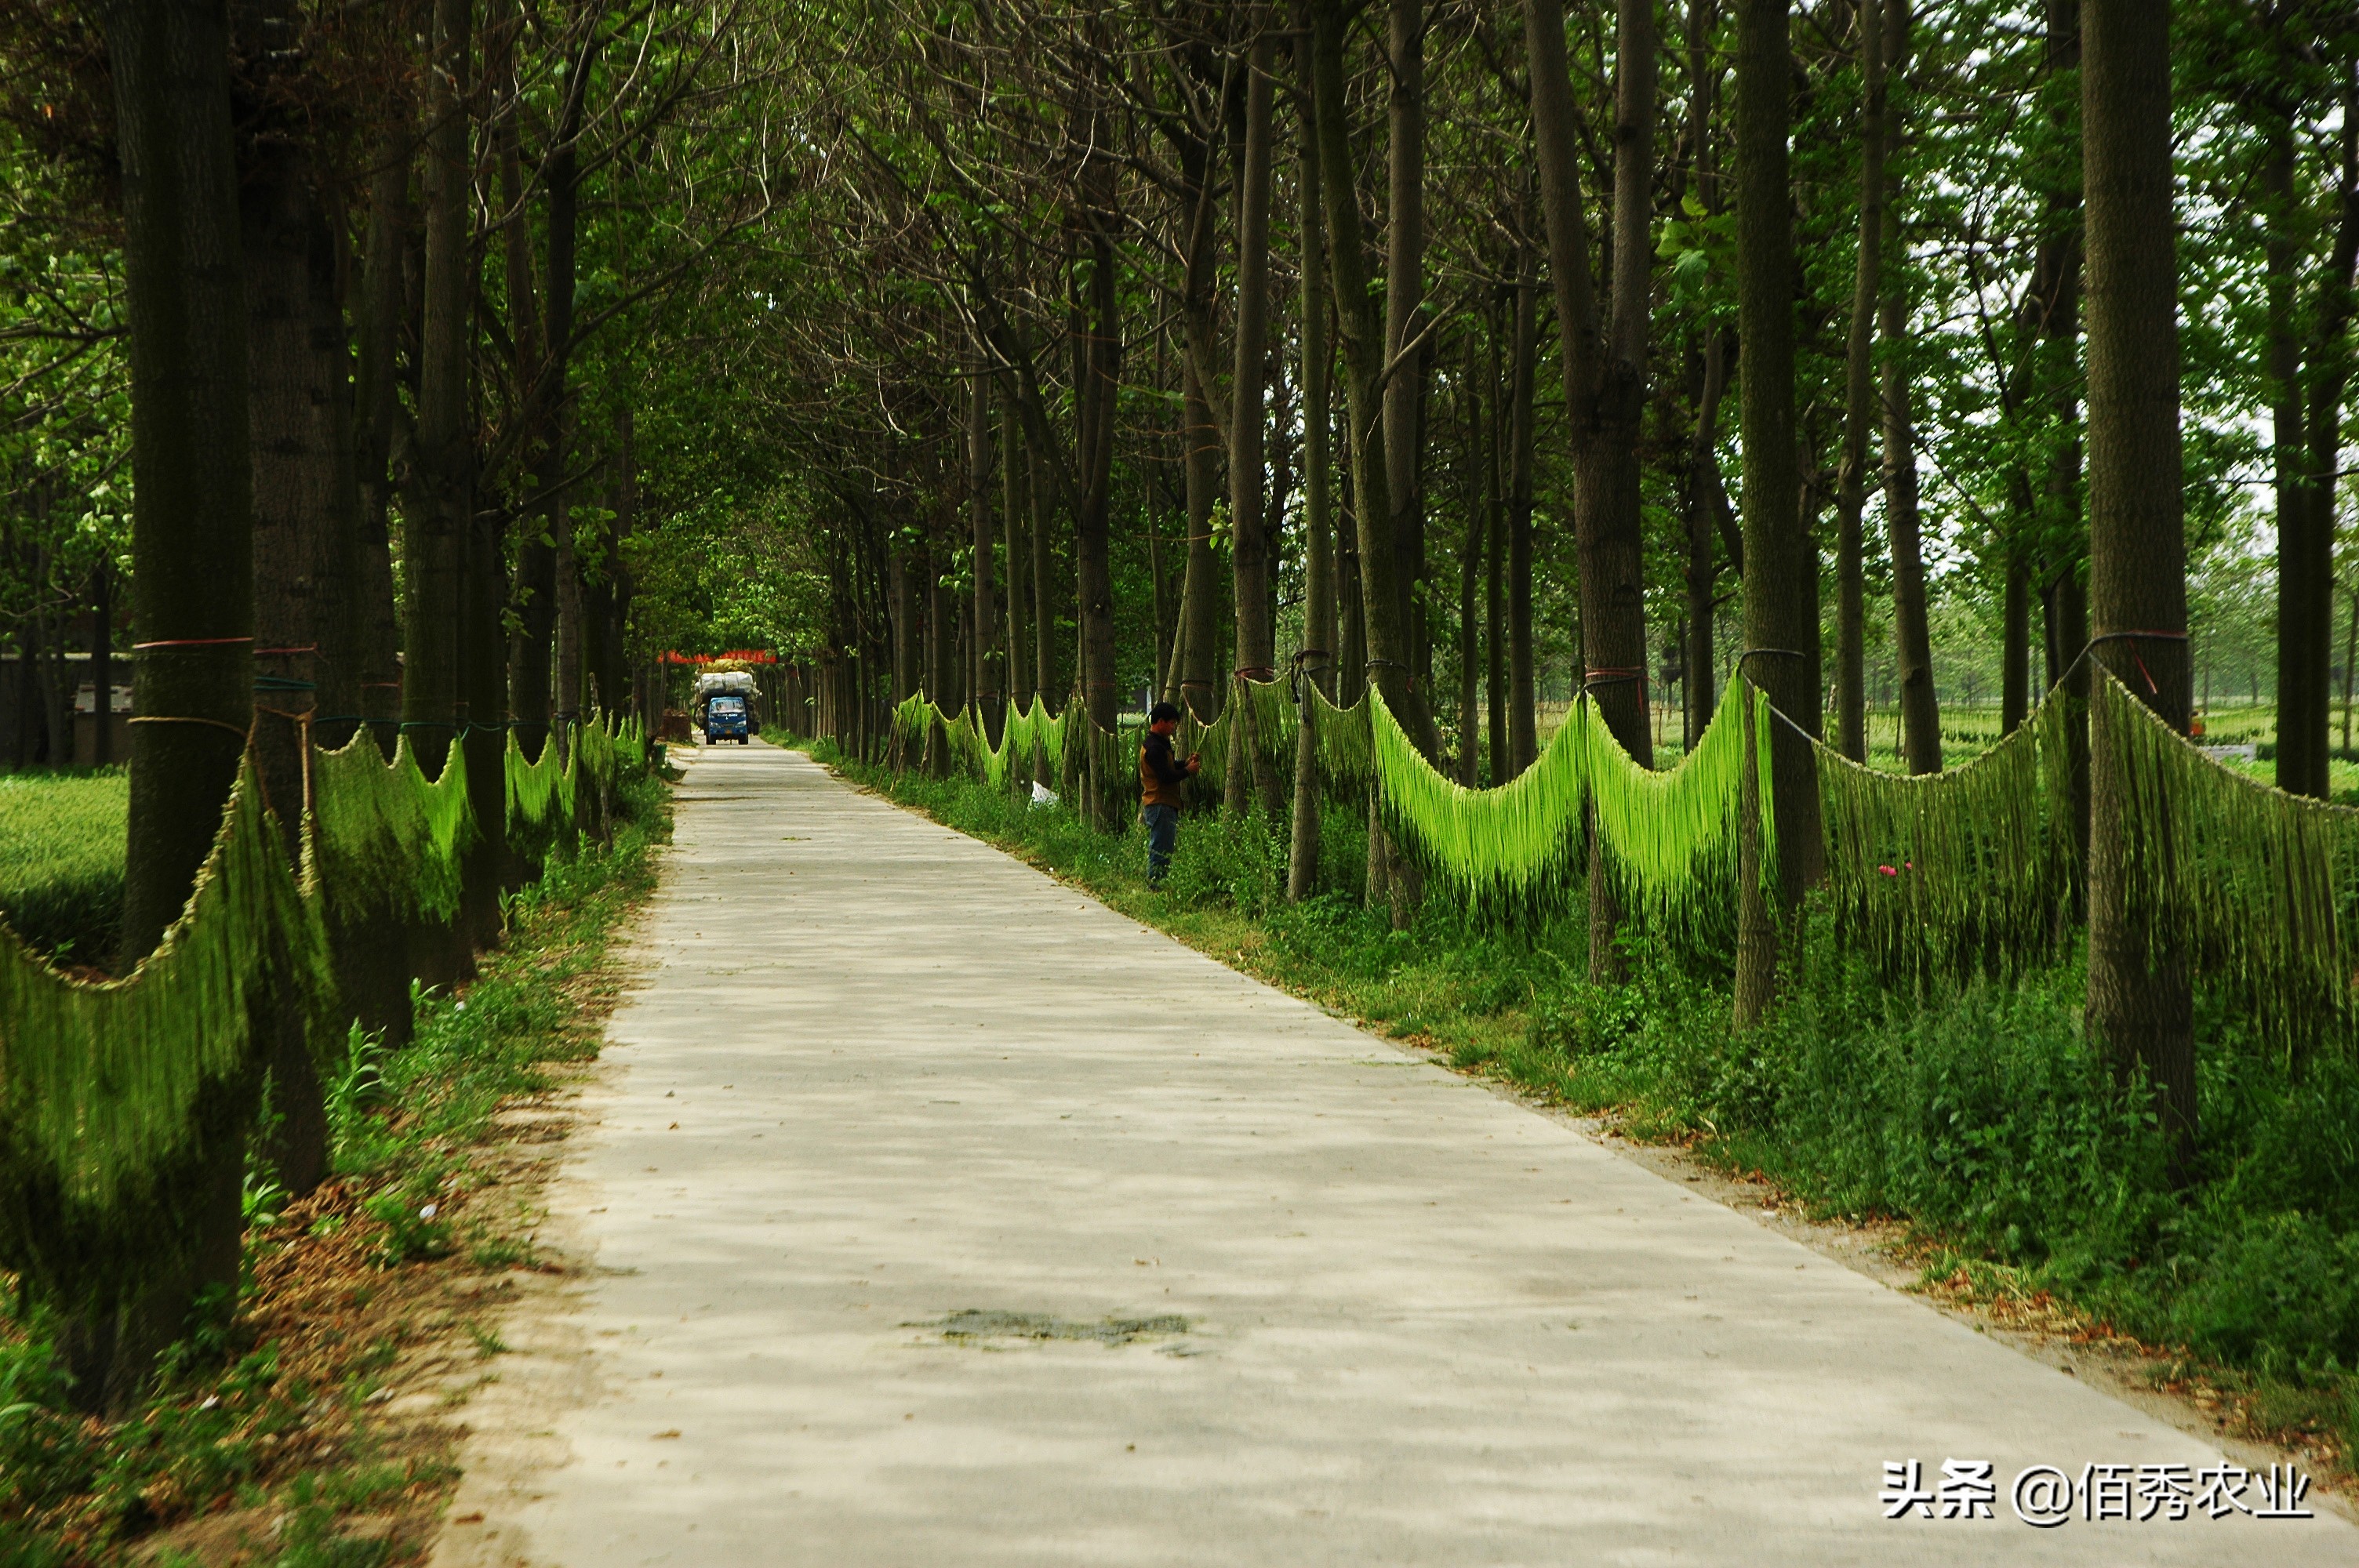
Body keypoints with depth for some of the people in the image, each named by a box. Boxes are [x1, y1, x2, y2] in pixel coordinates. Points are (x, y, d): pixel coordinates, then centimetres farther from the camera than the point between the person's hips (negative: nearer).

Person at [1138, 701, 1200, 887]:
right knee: (1161, 849, -9)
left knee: (1160, 848, 12)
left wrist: (1186, 763, 9)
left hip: (1163, 804, 11)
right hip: (1160, 805, -11)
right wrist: (1188, 771, -9)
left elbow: (1168, 766, 25)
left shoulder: (1159, 744, 17)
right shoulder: (1154, 747, -17)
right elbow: (1166, 776, -22)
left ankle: (1155, 883, 15)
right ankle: (1155, 883, -8)